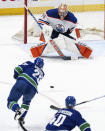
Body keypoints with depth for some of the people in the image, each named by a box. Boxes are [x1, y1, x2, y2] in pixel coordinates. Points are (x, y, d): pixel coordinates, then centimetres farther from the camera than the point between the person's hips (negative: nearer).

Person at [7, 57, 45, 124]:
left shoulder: (30, 64, 22)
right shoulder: (42, 74, 33)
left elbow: (18, 68, 7)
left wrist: (16, 76, 25)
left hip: (22, 82, -3)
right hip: (32, 89, 4)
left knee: (11, 100, 4)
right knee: (27, 101, 35)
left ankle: (17, 109, -28)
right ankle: (21, 118, 19)